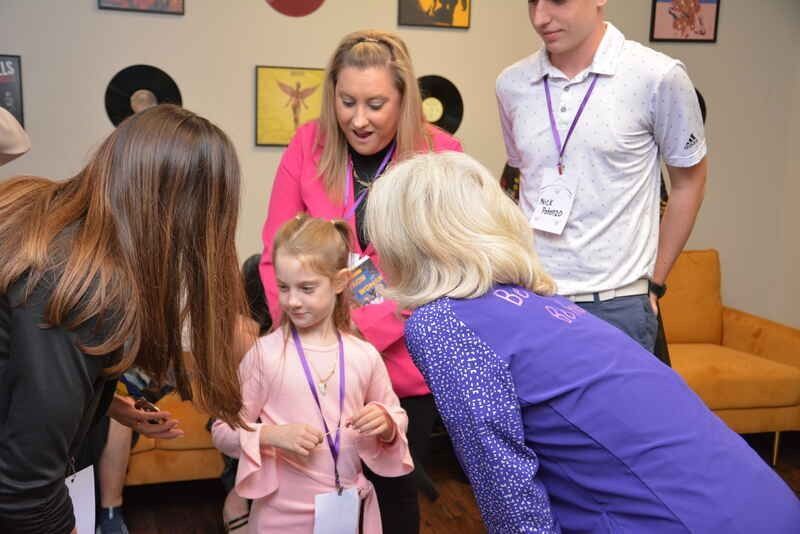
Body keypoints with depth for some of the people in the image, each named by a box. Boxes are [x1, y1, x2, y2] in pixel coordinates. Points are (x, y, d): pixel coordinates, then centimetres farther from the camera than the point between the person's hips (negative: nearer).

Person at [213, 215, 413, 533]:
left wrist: (386, 424, -12)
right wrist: (272, 435, -22)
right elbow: (223, 430, -6)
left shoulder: (365, 356, -4)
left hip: (351, 507, 2)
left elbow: (395, 415, 10)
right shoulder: (265, 354, -10)